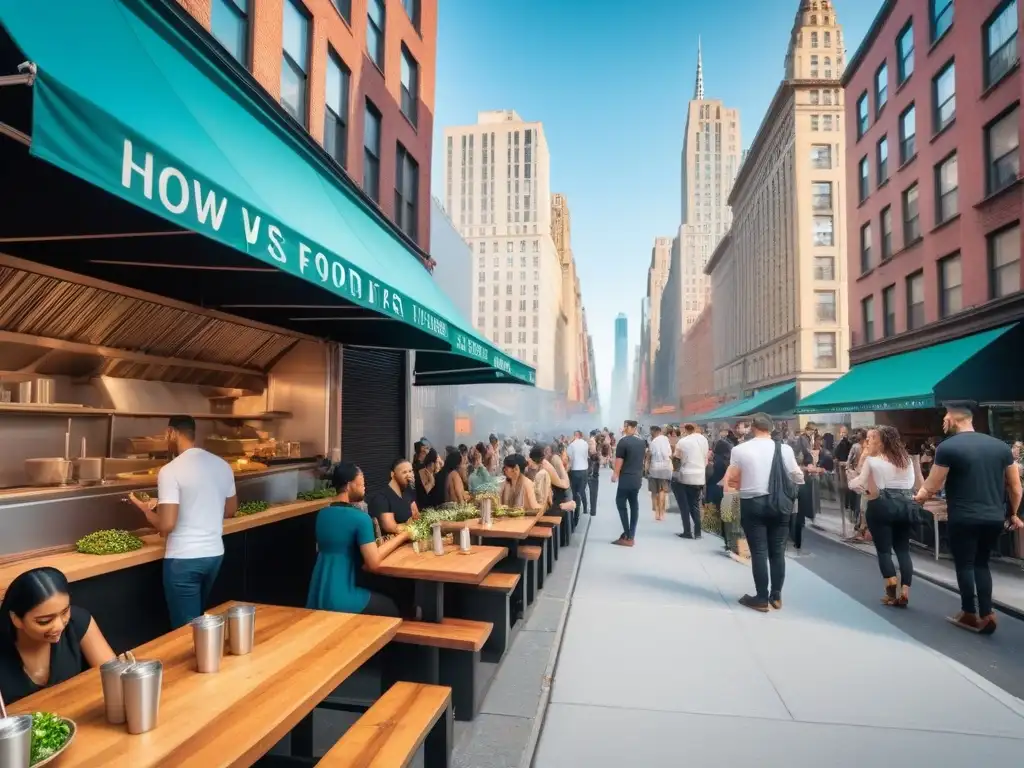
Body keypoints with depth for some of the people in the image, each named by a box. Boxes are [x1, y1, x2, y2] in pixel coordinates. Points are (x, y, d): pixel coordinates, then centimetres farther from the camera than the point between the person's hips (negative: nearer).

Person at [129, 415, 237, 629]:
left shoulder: (170, 471, -16)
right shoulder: (222, 465, 3)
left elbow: (166, 526, -19)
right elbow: (230, 510, 14)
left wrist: (146, 509, 0)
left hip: (183, 559, -6)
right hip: (215, 554, 6)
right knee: (199, 619, 25)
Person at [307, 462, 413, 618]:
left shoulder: (322, 514, 6)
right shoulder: (361, 518, -16)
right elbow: (373, 563, -18)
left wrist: (372, 543, 14)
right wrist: (400, 537, -5)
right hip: (339, 600, -7)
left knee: (389, 588, 23)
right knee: (393, 608, 19)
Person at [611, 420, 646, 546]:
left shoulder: (623, 441, -12)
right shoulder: (641, 442, 10)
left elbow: (619, 460, -12)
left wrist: (615, 474, -1)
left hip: (626, 478, -7)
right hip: (637, 478, 7)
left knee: (621, 504, 0)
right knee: (634, 505, 8)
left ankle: (627, 536, -4)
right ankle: (631, 536, 10)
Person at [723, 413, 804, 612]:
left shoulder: (740, 449, -7)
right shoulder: (784, 449, -3)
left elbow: (732, 481, -4)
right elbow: (798, 478, 4)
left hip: (752, 504, -2)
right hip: (779, 504, 2)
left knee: (758, 552, 3)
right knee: (778, 551, 11)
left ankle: (762, 598, 8)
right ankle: (776, 596, 19)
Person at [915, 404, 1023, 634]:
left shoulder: (947, 447, -10)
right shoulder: (1001, 445, 7)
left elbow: (932, 488, -10)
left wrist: (918, 495, 11)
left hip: (964, 518, -6)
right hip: (995, 517, 6)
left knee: (964, 565, 9)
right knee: (981, 563, 19)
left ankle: (970, 614, 19)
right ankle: (986, 615, 16)